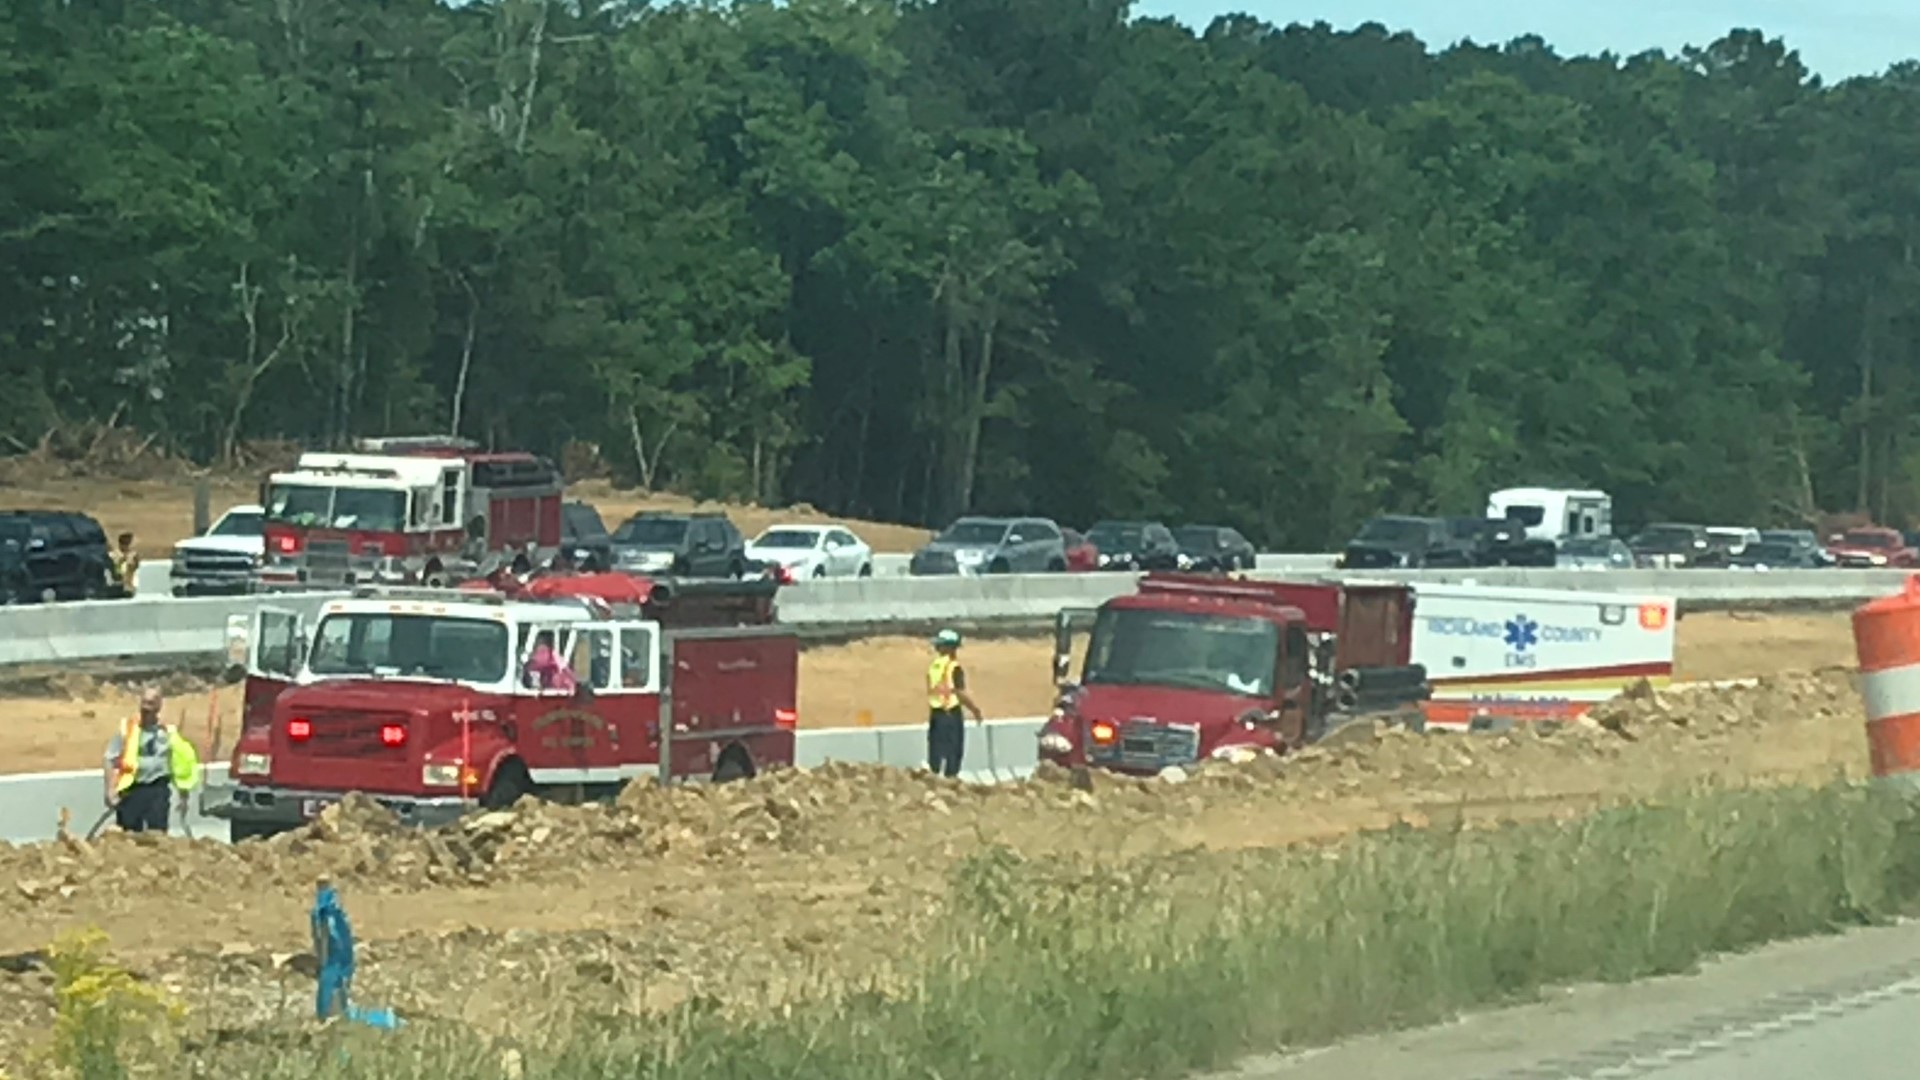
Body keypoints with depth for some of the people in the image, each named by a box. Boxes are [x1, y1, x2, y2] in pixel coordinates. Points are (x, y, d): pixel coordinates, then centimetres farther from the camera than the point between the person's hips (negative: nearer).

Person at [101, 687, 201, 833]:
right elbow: (111, 761, 2)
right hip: (131, 790, 0)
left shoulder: (168, 734, 7)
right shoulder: (127, 730, 4)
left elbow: (180, 767, 12)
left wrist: (183, 797, 10)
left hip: (157, 790, 0)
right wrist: (110, 790, -8)